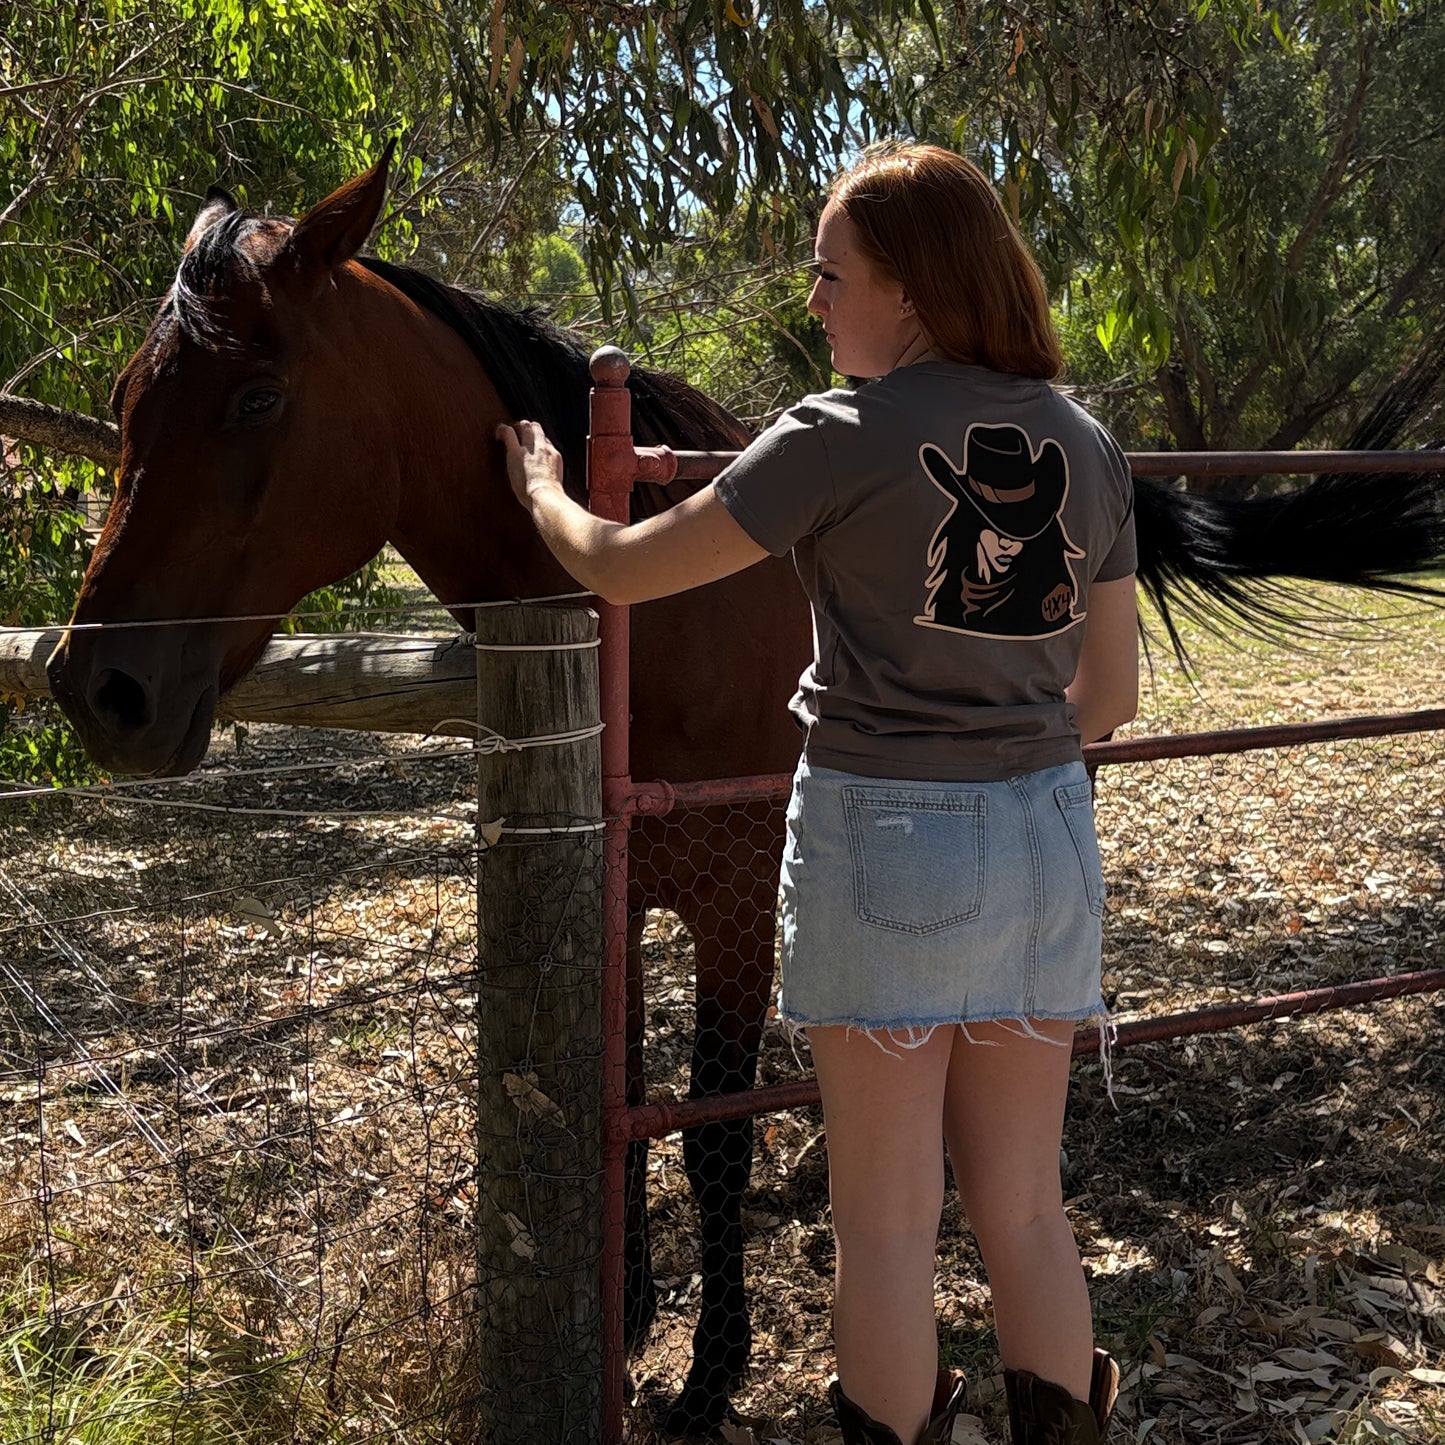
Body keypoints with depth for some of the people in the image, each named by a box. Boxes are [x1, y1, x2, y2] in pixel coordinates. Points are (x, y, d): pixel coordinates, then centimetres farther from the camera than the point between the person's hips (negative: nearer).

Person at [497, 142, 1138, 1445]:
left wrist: (541, 487, 15)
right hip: (1047, 842, 6)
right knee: (1026, 1207, 16)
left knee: (887, 1220, 9)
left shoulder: (845, 437, -11)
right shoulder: (1090, 449, 5)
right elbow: (1110, 696, 9)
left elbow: (618, 568, -5)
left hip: (883, 843, -5)